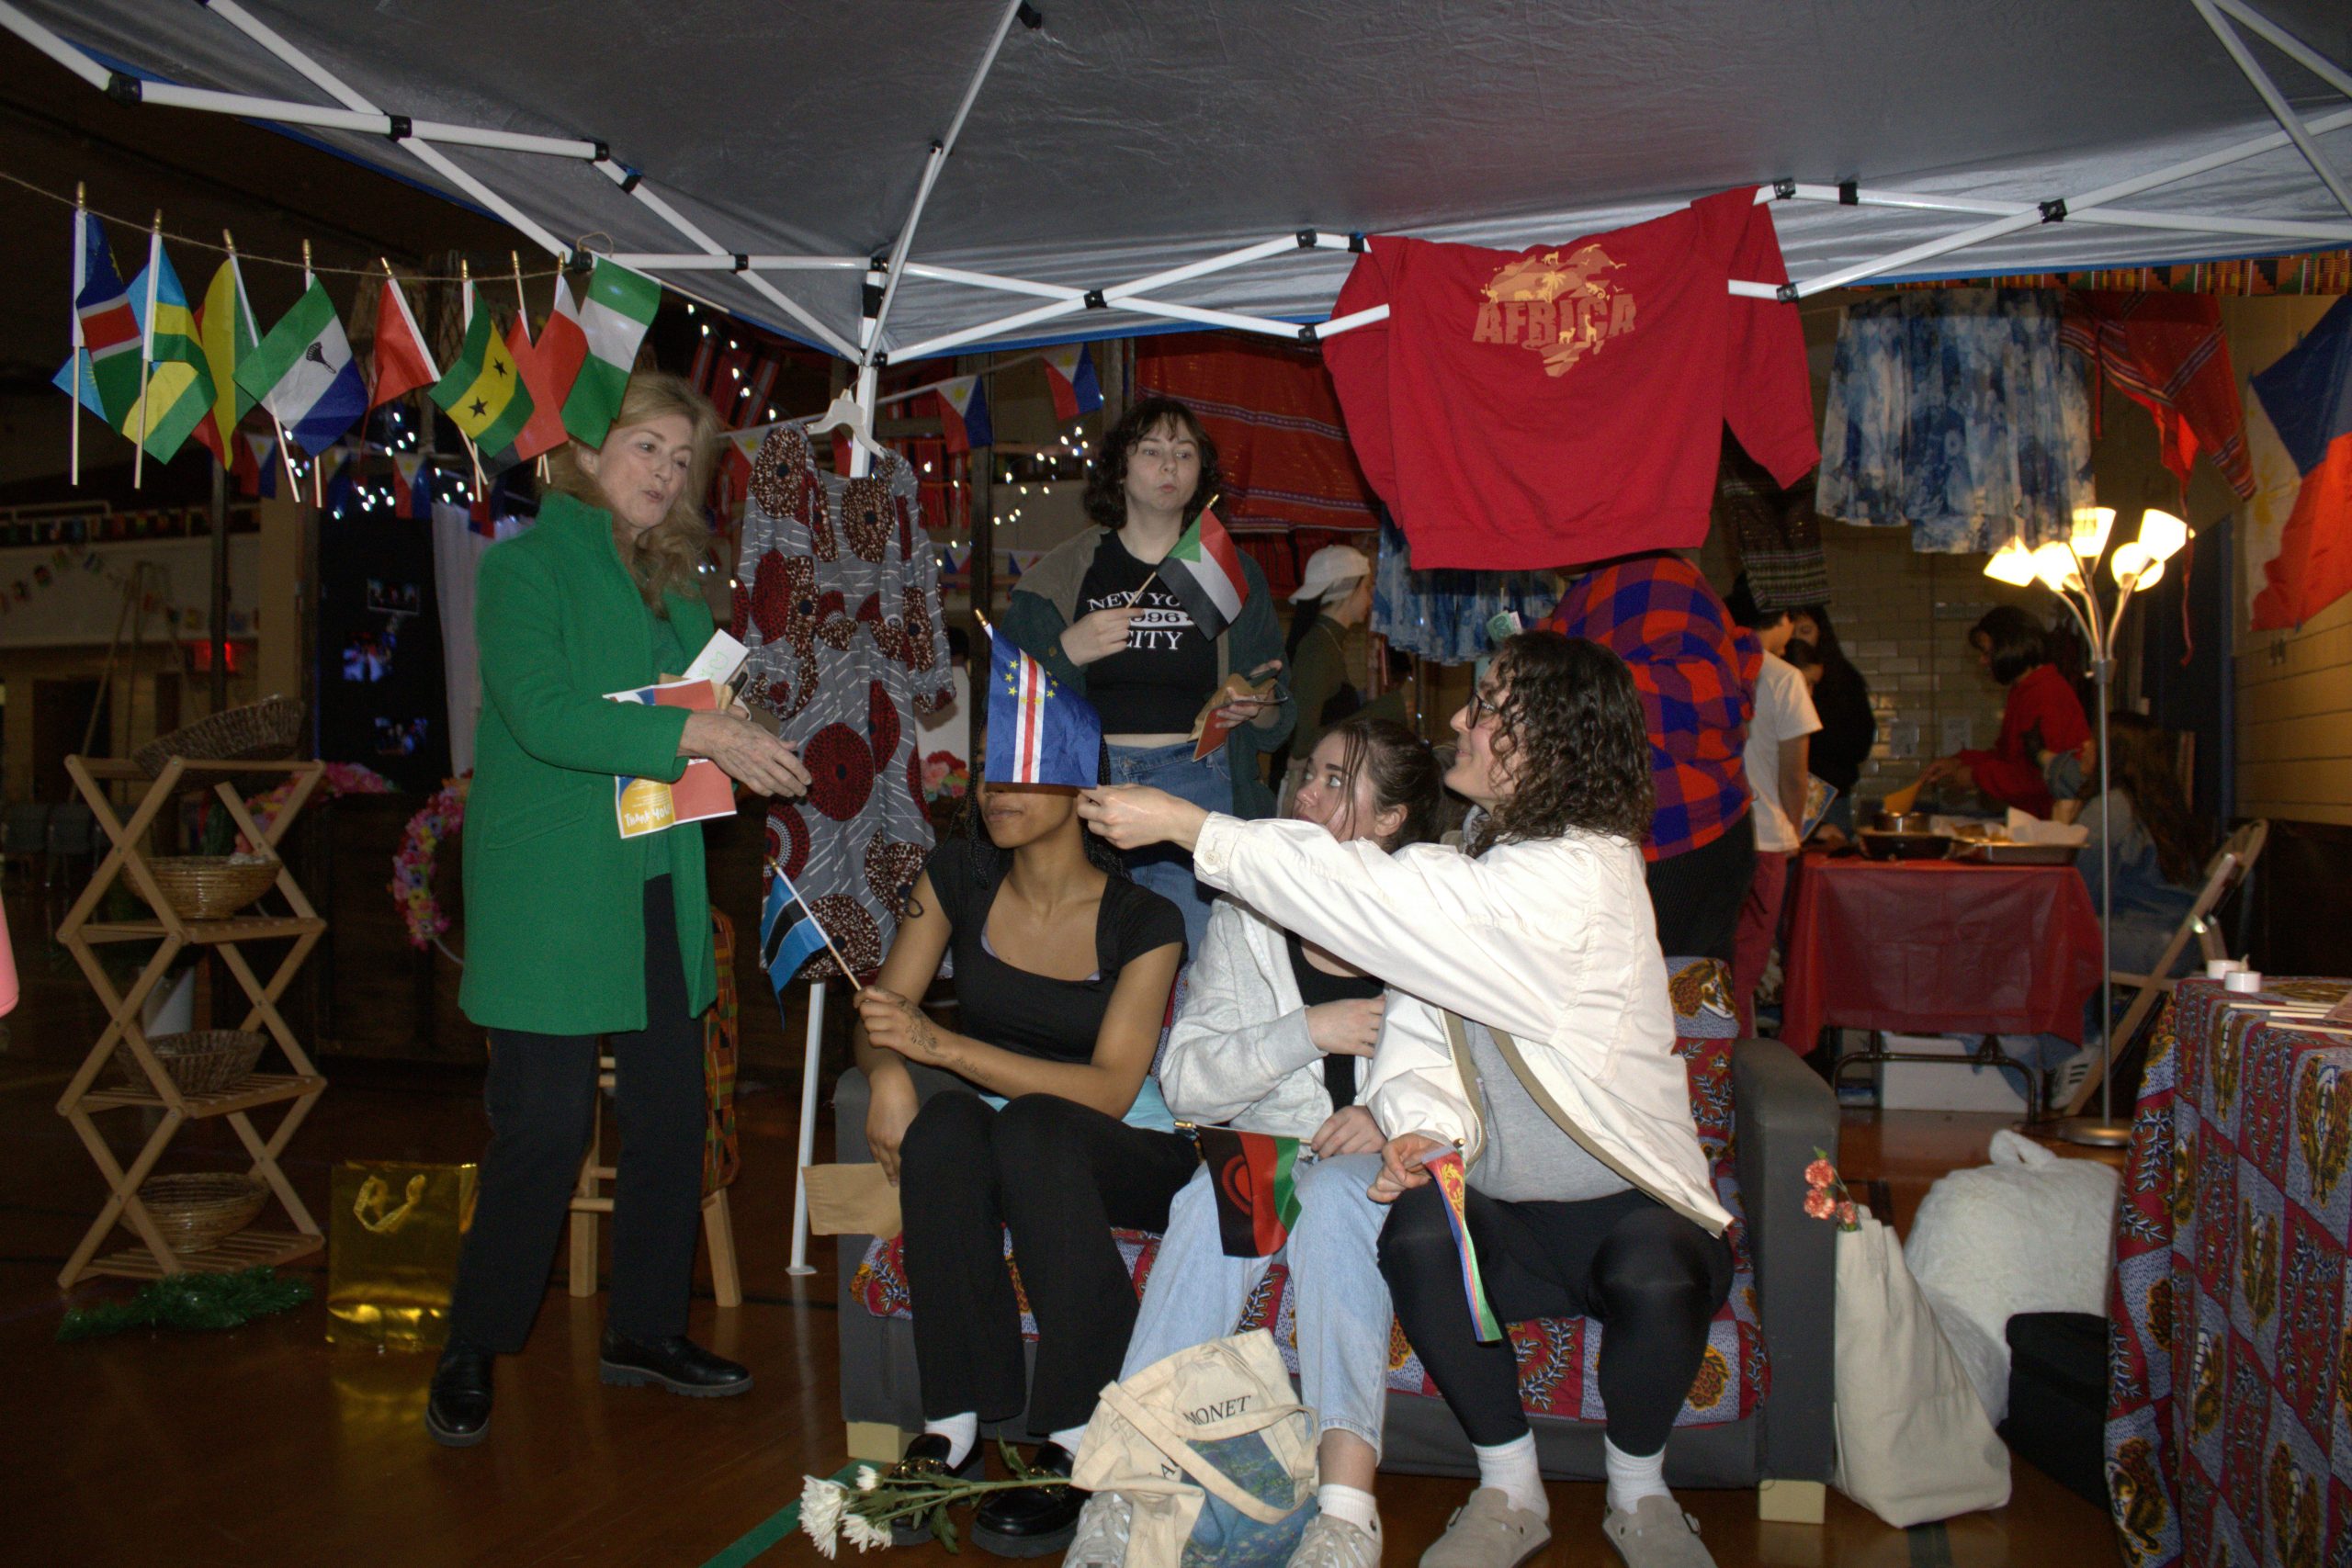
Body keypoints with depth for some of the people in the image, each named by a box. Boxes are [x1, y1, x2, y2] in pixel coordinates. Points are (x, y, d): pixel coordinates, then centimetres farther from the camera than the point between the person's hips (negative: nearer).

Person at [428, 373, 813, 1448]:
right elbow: (542, 713, -20)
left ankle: (645, 1330, 26)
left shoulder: (674, 583, 14)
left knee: (672, 1116, 10)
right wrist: (693, 733, -26)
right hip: (549, 894, -6)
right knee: (545, 1128, -3)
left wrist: (754, 748, -4)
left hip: (659, 888, 7)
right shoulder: (526, 563, -6)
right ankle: (470, 1356, 16)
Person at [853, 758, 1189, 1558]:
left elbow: (1110, 1090, -18)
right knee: (943, 1121, -32)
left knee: (1030, 1126, -36)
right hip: (990, 1151, 3)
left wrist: (942, 1044, -26)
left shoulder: (1143, 920, -10)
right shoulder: (958, 877, 1)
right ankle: (952, 1429, -28)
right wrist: (889, 1072, -22)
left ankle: (1078, 1440, -30)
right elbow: (877, 1019, 4)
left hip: (1122, 1156, -2)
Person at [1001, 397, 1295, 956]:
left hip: (1202, 786, 1)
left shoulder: (1233, 575, 13)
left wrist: (1260, 709, -9)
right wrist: (1067, 653, -7)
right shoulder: (1061, 574, 10)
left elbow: (1278, 723, 13)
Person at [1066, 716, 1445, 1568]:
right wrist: (1305, 1032, -13)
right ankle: (1127, 1484, -36)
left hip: (1386, 1171, -2)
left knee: (1332, 1190, -35)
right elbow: (1184, 1081, 1)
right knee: (1214, 1195, -32)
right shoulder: (1246, 918, 10)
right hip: (1262, 1154, 2)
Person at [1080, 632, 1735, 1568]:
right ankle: (1509, 1492, -4)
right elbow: (1421, 1029, 1)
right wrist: (1426, 1128, -23)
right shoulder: (1482, 864, 4)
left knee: (1656, 1281, -36)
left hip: (1626, 1203, -5)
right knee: (1416, 1236, -27)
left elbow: (1377, 895, -28)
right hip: (1504, 1208, 5)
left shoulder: (1577, 875, -22)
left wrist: (1185, 824, -23)